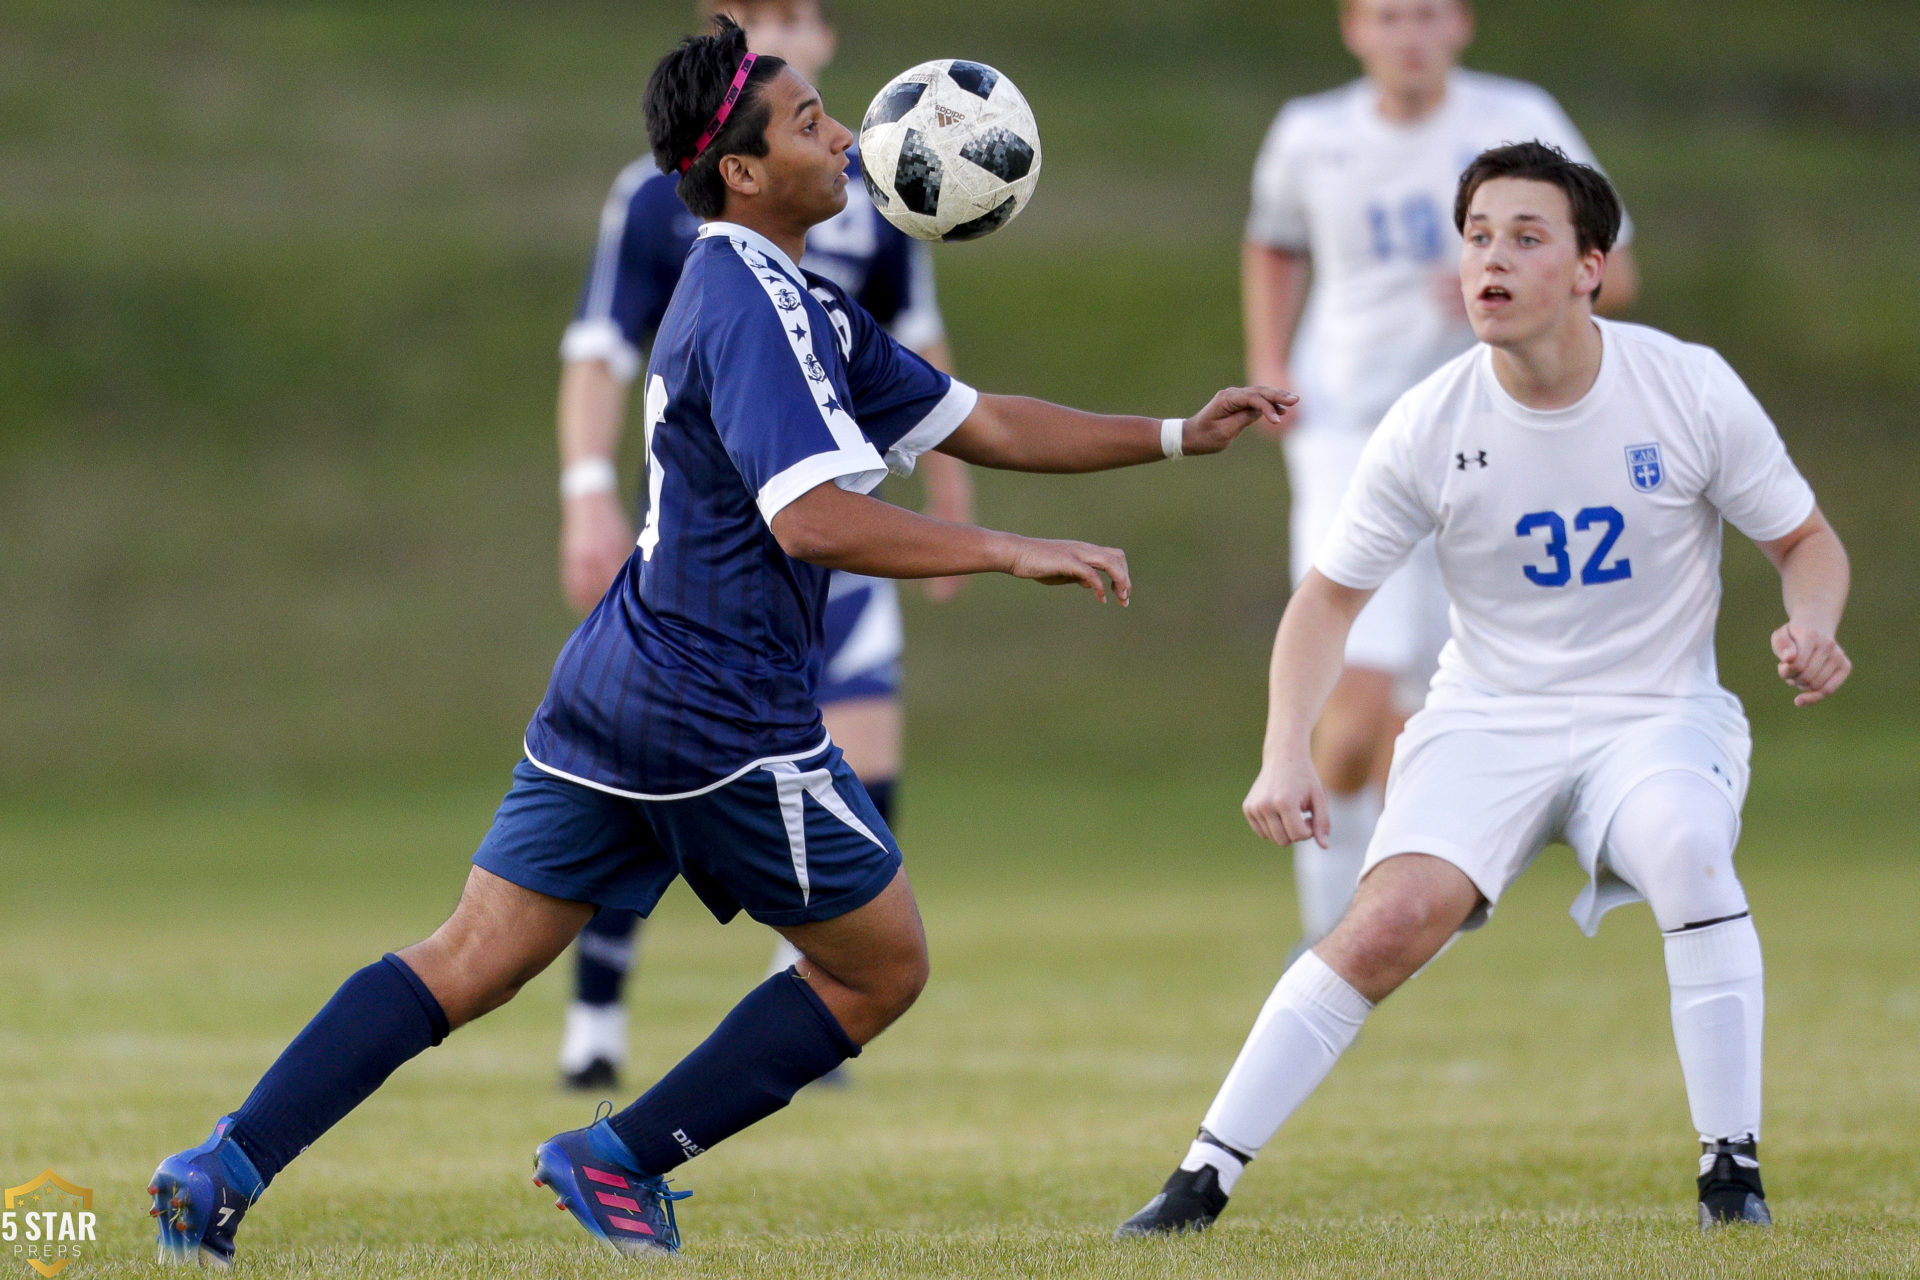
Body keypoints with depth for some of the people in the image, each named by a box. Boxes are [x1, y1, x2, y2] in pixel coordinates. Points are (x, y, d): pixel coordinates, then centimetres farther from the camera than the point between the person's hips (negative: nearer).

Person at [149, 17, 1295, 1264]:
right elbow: (810, 518, -27)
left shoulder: (796, 302, 17)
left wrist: (1180, 434, 18)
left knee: (469, 961, 7)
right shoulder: (755, 305, -16)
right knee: (882, 966, 9)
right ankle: (621, 1161, 7)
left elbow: (977, 423, 21)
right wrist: (1011, 552, -25)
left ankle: (227, 1168, -3)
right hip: (726, 720, -9)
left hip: (611, 695, 9)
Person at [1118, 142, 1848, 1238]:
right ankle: (1206, 1175, -13)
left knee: (1686, 845, -34)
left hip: (1657, 713, -1)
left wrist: (1814, 629, -20)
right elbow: (1332, 594, 2)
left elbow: (1806, 541, 2)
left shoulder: (1691, 389, -10)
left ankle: (1733, 1166, -20)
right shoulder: (1429, 427, -8)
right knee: (1398, 917, -23)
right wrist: (1287, 755, -11)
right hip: (1488, 720, 1)